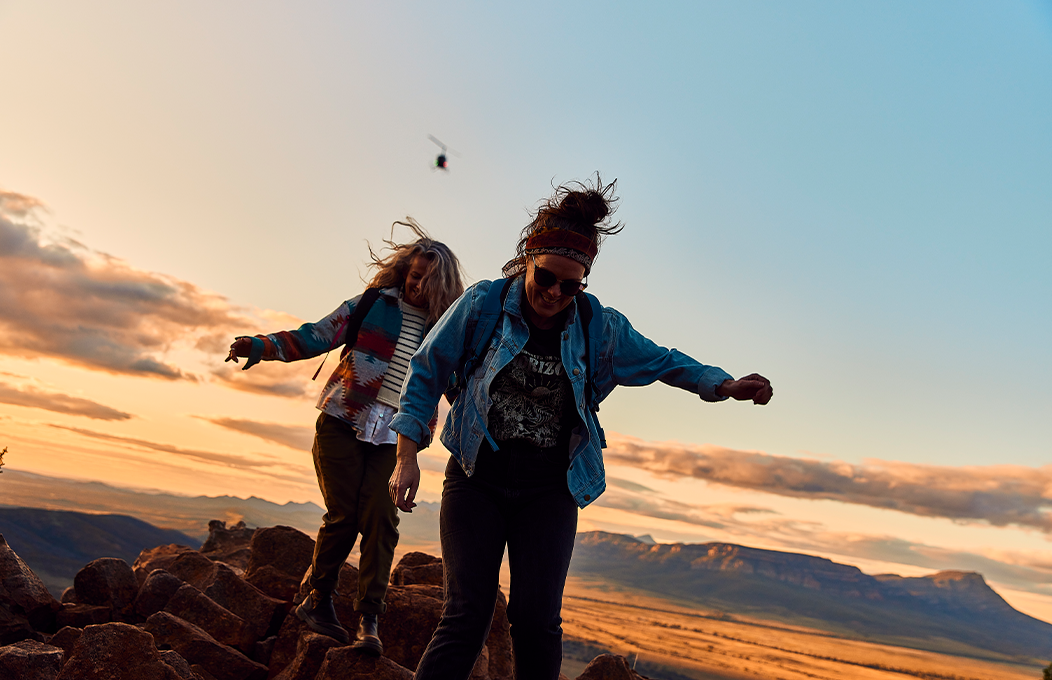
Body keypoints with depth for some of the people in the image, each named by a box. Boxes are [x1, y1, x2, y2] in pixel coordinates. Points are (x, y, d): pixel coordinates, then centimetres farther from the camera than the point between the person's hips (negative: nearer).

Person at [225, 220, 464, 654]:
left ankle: (368, 622, -2)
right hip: (343, 425, -1)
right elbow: (314, 337, -3)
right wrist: (263, 346, -14)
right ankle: (319, 601, 15)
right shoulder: (372, 305, 1)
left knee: (379, 520, -9)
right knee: (342, 514, -6)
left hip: (392, 439, 1)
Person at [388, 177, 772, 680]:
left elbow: (664, 362, 12)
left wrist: (726, 385, -3)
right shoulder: (481, 306, -7)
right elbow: (426, 374, 0)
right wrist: (407, 456, -5)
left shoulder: (600, 329, -1)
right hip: (477, 482, -1)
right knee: (467, 615, -8)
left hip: (549, 492, 2)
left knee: (537, 621, -5)